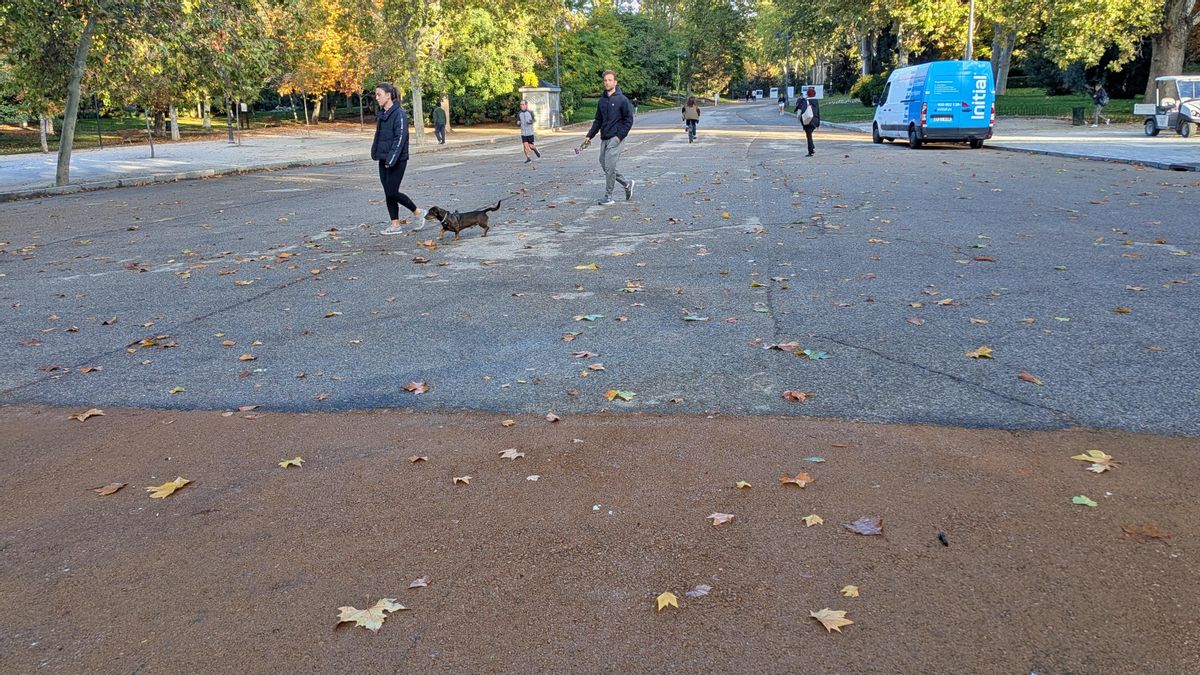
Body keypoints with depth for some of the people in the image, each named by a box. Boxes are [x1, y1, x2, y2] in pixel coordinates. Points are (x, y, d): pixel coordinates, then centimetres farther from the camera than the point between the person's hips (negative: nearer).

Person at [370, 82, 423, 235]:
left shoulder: (399, 114, -14)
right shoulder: (381, 114, 11)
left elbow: (400, 138, -19)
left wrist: (391, 159, -22)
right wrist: (376, 153, 13)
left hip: (397, 161, -8)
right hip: (384, 159, 8)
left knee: (392, 192, -7)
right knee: (388, 193, 7)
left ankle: (418, 213, 12)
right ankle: (395, 225, 13)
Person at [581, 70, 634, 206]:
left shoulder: (622, 100, -6)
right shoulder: (602, 101, 13)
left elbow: (629, 120, -7)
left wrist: (619, 136, -15)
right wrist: (589, 136, 11)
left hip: (616, 139, -7)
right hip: (604, 139, 7)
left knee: (609, 166, -10)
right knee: (604, 165, 10)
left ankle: (608, 196, 0)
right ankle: (627, 184, 26)